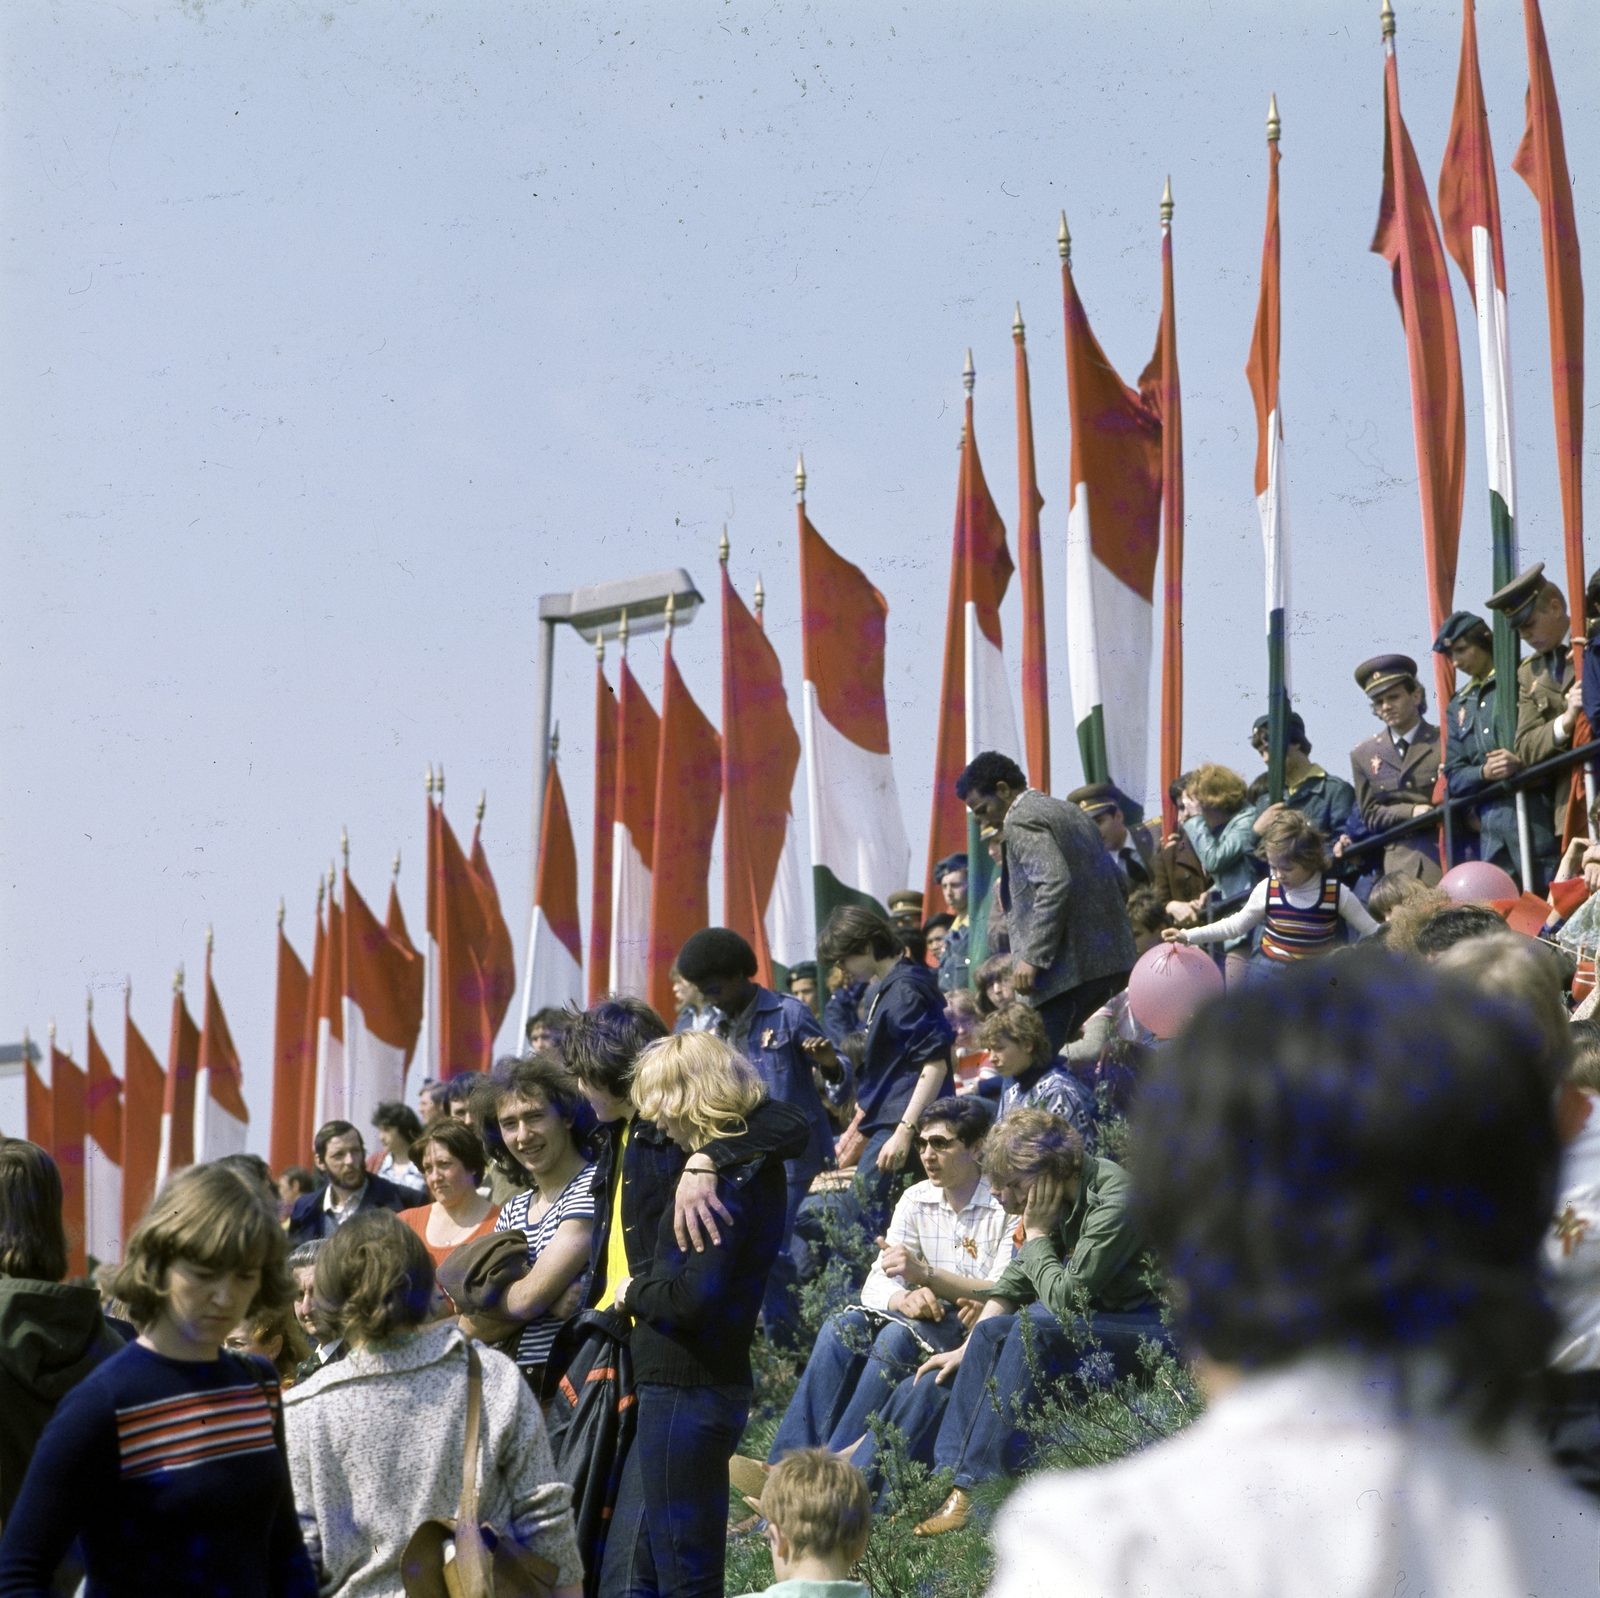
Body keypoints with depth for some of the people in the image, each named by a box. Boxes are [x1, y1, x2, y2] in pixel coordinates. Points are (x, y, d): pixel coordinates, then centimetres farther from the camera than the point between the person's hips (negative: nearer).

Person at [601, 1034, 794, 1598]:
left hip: (687, 1396, -10)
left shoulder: (724, 1180, -16)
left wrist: (633, 1292, -9)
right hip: (674, 1388, 10)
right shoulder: (753, 1165, 13)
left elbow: (696, 1296, -25)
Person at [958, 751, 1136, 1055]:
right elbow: (1114, 878, 23)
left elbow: (1055, 884, -21)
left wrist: (1032, 958, -21)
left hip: (1070, 967, -10)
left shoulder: (1022, 821, -7)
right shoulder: (1069, 812, 21)